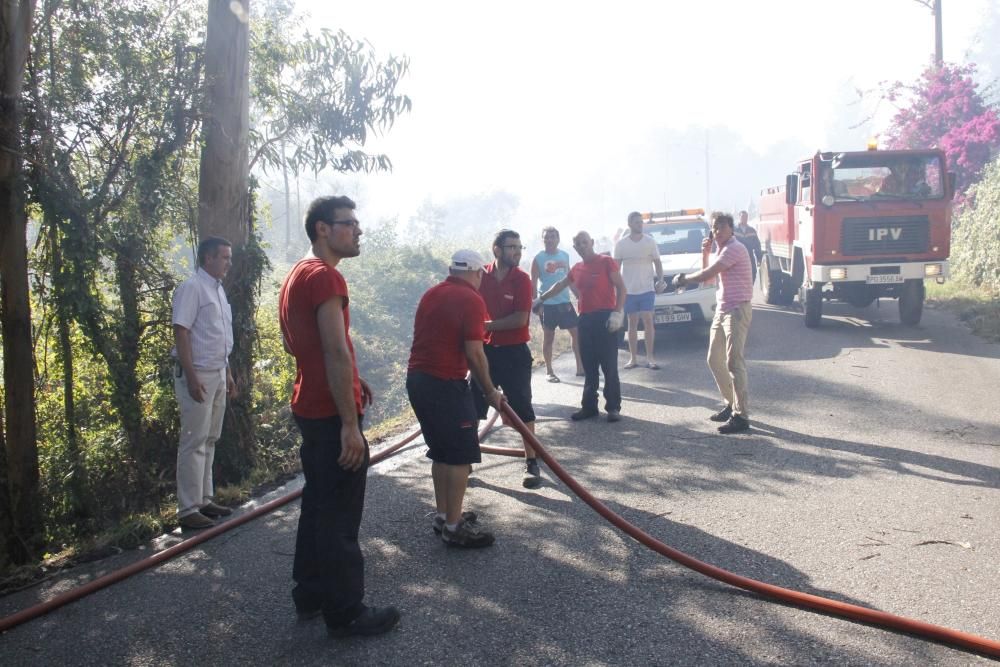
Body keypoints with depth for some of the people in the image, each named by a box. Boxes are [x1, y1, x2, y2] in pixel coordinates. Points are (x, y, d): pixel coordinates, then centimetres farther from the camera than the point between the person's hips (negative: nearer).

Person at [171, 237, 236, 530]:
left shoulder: (218, 290, 14)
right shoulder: (192, 288, -12)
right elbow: (181, 332, -18)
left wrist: (228, 373, 19)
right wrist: (192, 377, -22)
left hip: (217, 374, 9)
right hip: (197, 374, -8)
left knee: (209, 440, 13)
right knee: (194, 442, -5)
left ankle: (204, 499, 22)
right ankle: (188, 509, 1)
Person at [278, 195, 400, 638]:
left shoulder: (297, 274, 14)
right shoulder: (325, 277, -17)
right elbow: (337, 352, -24)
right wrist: (350, 424, -25)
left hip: (309, 407, 10)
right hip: (331, 413, -10)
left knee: (317, 503, 19)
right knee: (340, 516, -1)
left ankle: (310, 594, 31)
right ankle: (345, 613, 9)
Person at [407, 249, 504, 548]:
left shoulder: (431, 294, 14)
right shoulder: (471, 300, -10)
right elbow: (474, 353, -15)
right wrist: (490, 391, -5)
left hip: (416, 378, 8)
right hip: (446, 384, -8)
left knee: (442, 452, 18)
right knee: (461, 455, 0)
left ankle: (443, 515, 26)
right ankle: (454, 526, 3)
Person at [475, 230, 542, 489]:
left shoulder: (522, 279, -9)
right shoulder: (481, 276, 0)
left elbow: (521, 319, -18)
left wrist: (488, 325, -16)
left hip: (514, 352, -3)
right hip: (485, 350, 4)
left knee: (522, 408, 1)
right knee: (473, 405, 10)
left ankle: (531, 463, 11)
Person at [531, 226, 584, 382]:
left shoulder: (565, 256, 7)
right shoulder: (538, 259, -6)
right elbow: (533, 283, -7)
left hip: (565, 302, 5)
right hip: (547, 304, -5)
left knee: (577, 333, 4)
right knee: (548, 337, 4)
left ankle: (580, 368, 14)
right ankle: (549, 371, 14)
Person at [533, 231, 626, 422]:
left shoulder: (606, 262, -3)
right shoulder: (576, 269, 16)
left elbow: (621, 287, -8)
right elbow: (559, 286, 31)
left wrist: (618, 312, -18)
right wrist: (540, 300, 36)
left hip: (605, 317, -6)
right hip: (585, 319, 6)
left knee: (609, 365, -4)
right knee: (589, 367, 9)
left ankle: (613, 407, 2)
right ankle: (589, 406, 16)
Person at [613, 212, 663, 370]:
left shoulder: (650, 241, 2)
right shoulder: (621, 243, 2)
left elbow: (657, 263, 5)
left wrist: (660, 279, -9)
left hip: (647, 288, -1)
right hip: (628, 290, 1)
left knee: (648, 321, -7)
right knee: (632, 323, 6)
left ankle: (650, 358, -3)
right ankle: (633, 358, 11)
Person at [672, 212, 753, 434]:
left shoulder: (734, 248, -14)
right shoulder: (722, 250, 17)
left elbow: (706, 275, -19)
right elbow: (708, 274, 21)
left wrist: (683, 278, -3)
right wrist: (705, 253, 8)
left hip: (737, 310, -10)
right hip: (722, 309, 10)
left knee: (734, 361, -13)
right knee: (715, 359, 13)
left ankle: (741, 416, -12)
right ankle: (731, 404, 24)